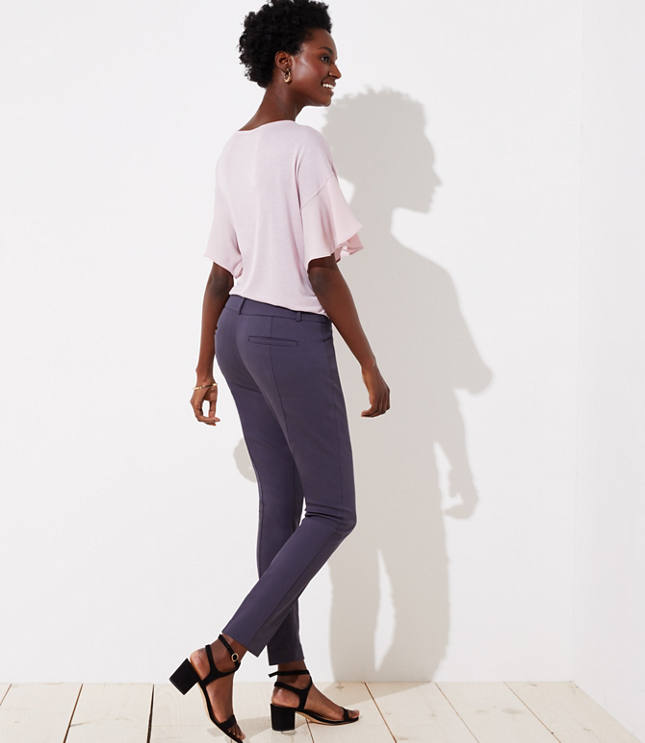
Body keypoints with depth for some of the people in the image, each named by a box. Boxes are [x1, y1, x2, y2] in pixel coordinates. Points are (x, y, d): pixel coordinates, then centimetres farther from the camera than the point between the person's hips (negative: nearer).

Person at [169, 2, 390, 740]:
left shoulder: (231, 152, 11)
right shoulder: (305, 144, -13)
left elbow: (220, 272, 12)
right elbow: (322, 272, -16)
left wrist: (204, 369, 15)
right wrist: (370, 367, -8)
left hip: (239, 329, 9)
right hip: (293, 335, -8)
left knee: (280, 505, 11)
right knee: (332, 511, 3)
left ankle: (291, 680, 19)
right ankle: (222, 657, 0)